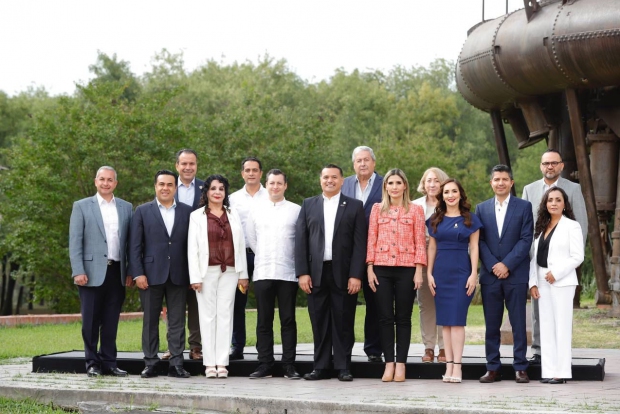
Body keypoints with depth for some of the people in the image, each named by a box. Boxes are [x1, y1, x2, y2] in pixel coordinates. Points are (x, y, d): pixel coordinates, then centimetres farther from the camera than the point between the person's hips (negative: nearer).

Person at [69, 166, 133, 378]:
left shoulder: (126, 208, 11)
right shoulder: (82, 206, 3)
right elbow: (75, 242, -2)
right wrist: (78, 271, -11)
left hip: (117, 272, 2)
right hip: (92, 272, -2)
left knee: (111, 321, 6)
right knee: (91, 321, 2)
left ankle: (109, 362, 13)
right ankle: (92, 363, 11)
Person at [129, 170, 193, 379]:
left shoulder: (187, 211, 7)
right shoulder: (143, 211, 5)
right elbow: (135, 245, 1)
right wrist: (138, 273, -7)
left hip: (178, 275, 1)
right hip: (151, 274, -1)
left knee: (177, 321, 2)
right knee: (150, 321, 4)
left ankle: (176, 364, 6)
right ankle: (150, 364, 10)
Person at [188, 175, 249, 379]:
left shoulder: (233, 215, 13)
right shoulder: (197, 216, 5)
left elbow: (240, 245, 11)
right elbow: (192, 248, 0)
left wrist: (243, 274, 5)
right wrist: (195, 277, -8)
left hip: (229, 272, 2)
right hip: (207, 271, -2)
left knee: (225, 315, -1)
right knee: (208, 316, -1)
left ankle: (222, 363, 0)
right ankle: (210, 363, 1)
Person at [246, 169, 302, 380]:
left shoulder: (296, 210, 2)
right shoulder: (257, 210, 10)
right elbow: (250, 237, 17)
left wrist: (287, 258, 4)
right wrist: (263, 256, 13)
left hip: (287, 273, -2)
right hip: (262, 273, 2)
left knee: (288, 320, 1)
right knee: (264, 321, 4)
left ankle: (289, 365, 5)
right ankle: (265, 365, 9)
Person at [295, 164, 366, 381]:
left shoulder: (355, 206, 5)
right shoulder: (308, 205, 12)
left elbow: (359, 243, -1)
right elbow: (300, 240, 6)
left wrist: (356, 275, -9)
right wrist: (302, 272, -3)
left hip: (343, 274, -2)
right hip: (316, 274, 2)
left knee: (343, 323, 1)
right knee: (319, 323, 5)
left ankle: (343, 368, 7)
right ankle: (320, 367, 12)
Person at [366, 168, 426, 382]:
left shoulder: (415, 209, 5)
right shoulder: (377, 209, 9)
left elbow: (420, 242, 2)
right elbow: (371, 240, 7)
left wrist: (419, 270, -5)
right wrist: (370, 268, 0)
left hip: (406, 269, -1)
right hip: (382, 269, 1)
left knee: (403, 318, 3)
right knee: (385, 317, 1)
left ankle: (401, 364, 7)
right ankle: (388, 363, 7)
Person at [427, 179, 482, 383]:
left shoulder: (470, 219, 4)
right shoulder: (436, 220, 10)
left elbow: (474, 247, 1)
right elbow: (432, 247, 11)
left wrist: (474, 274, -7)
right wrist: (429, 273, 5)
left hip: (461, 271, -3)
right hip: (441, 272, 3)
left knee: (457, 319, -8)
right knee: (445, 320, 3)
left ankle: (457, 365, -7)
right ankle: (449, 365, 4)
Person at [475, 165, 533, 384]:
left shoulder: (524, 207, 3)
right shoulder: (482, 208, 11)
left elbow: (526, 239, -4)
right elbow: (479, 241, 5)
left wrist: (507, 265, -11)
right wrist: (493, 265, -8)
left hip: (516, 274, -2)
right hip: (490, 275, 2)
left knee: (518, 323, 1)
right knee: (491, 324, 4)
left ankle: (520, 368, 6)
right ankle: (493, 369, 9)